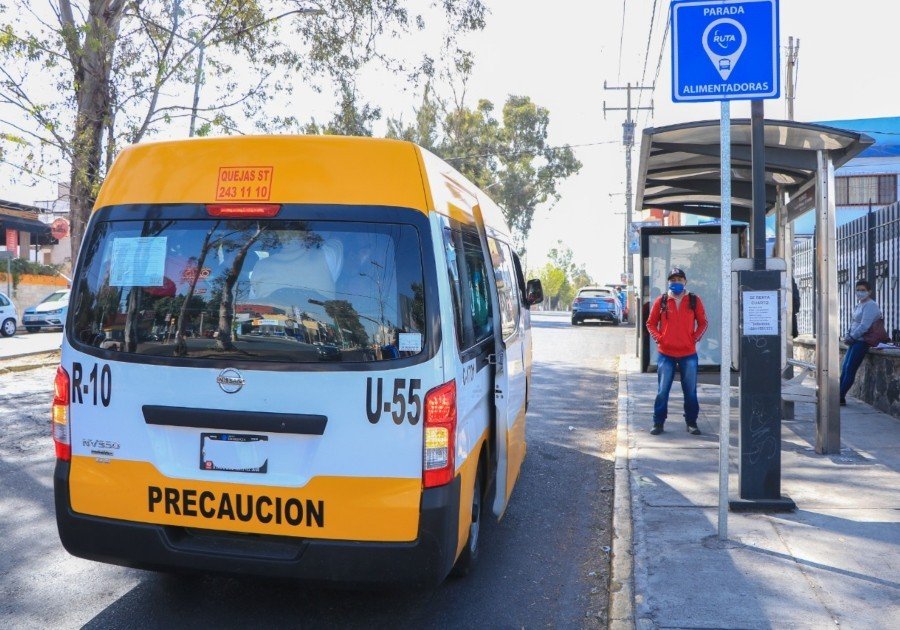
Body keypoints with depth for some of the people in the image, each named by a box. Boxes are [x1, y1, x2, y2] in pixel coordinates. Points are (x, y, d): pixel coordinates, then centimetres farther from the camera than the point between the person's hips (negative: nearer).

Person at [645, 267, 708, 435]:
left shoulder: (695, 300, 3)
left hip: (689, 354, 1)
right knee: (662, 391, 1)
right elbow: (651, 323, 8)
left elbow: (703, 323, 8)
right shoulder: (661, 301, 2)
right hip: (666, 354, 0)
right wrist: (658, 338, -5)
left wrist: (695, 338, -4)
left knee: (690, 391, 7)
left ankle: (691, 423, 20)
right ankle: (658, 423, 10)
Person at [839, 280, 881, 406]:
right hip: (855, 340, 9)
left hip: (862, 341, -9)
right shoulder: (859, 305, 16)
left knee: (850, 369, -7)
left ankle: (841, 397, -2)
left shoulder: (870, 305, -13)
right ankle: (840, 395, 13)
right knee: (844, 368, 8)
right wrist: (848, 335, 4)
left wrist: (851, 337, -12)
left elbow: (864, 326, -19)